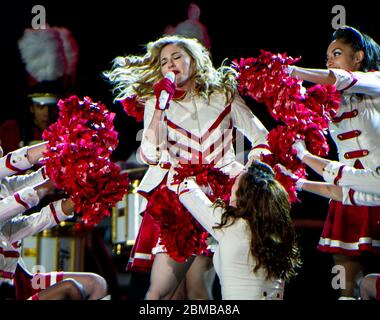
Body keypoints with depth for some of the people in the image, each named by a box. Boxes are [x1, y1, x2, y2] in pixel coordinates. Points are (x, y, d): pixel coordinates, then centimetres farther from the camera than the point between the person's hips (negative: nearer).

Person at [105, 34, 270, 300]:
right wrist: (160, 107, -12)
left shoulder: (224, 95, 9)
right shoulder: (157, 103, 7)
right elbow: (151, 155, -7)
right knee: (159, 291, -8)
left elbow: (261, 136, 7)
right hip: (178, 196, 0)